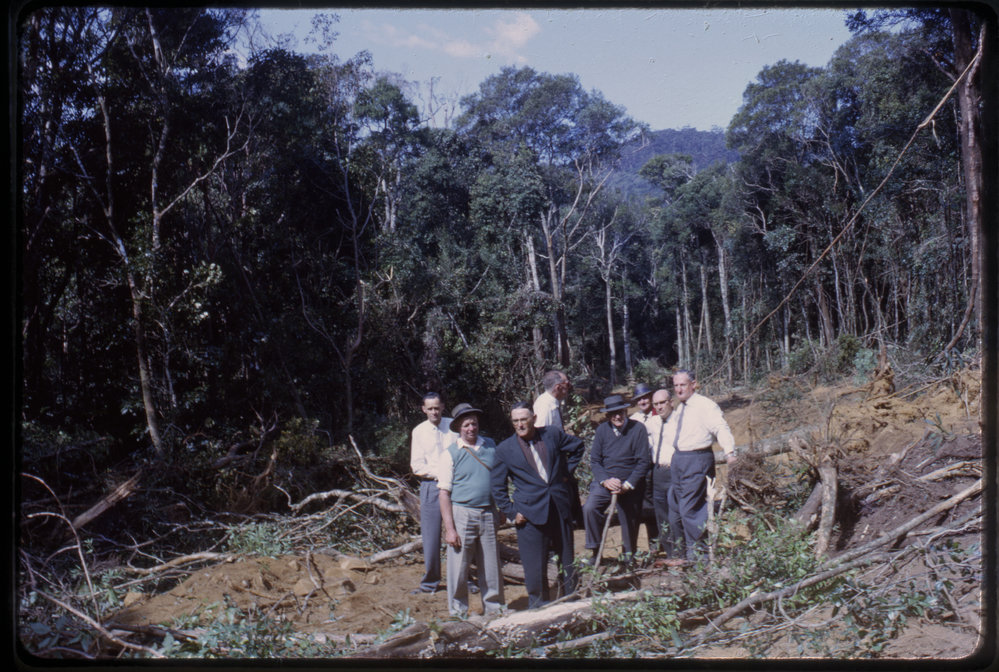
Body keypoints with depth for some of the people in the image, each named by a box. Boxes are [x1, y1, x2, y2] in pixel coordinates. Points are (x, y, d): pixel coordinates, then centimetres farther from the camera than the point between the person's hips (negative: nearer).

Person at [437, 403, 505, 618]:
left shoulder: (490, 446, 8)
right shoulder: (451, 454, -4)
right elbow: (444, 493, -7)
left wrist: (502, 510, 14)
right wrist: (449, 528, -13)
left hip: (488, 513, 4)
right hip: (462, 514, -3)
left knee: (491, 567, 11)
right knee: (458, 568, 2)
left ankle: (492, 608, 26)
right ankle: (459, 614, 16)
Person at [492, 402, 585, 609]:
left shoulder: (552, 434, 2)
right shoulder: (505, 449, -2)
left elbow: (578, 446, 20)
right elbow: (498, 487, 2)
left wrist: (567, 471, 10)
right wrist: (511, 512, -5)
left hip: (561, 507, 2)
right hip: (530, 513, -2)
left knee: (567, 557, 13)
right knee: (534, 565, 0)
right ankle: (538, 606, 17)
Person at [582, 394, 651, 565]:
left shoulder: (638, 429, -8)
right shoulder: (602, 430, 1)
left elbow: (644, 461, -8)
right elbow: (594, 460, 2)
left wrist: (627, 485, -15)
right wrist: (605, 480, -14)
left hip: (630, 485, -1)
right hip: (605, 482, 1)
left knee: (630, 519, 6)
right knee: (590, 508, -21)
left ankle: (629, 555, 30)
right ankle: (595, 550, -7)